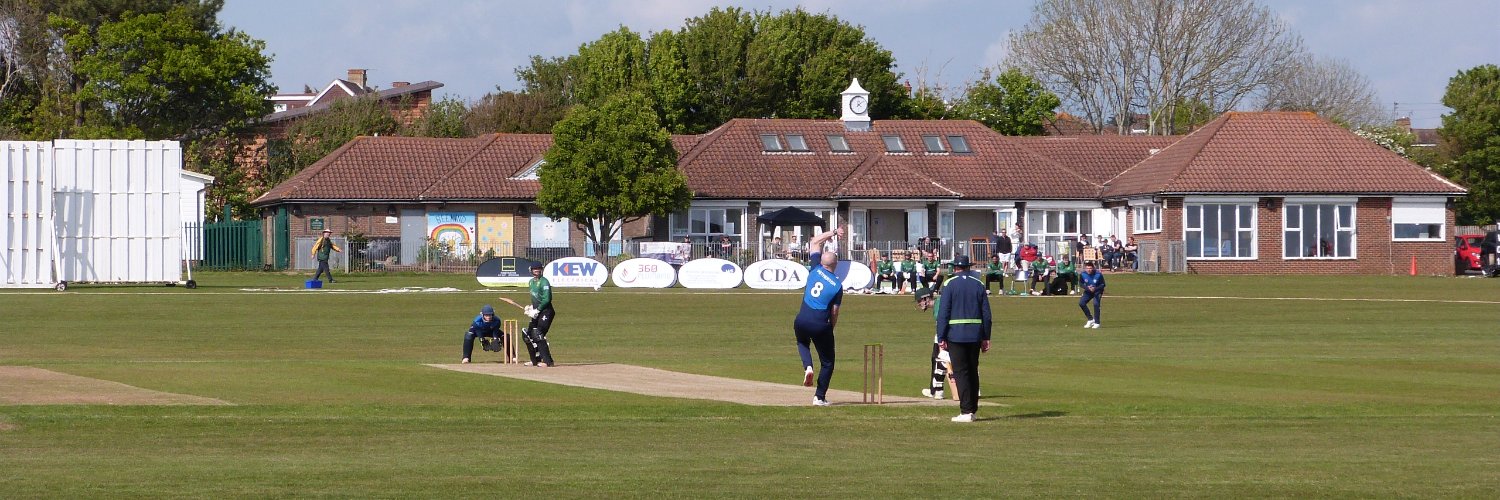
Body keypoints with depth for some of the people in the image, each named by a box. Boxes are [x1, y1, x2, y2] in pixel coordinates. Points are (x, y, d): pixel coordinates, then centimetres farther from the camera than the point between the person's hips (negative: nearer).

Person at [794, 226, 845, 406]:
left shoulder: (816, 269, 2)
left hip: (801, 322, 3)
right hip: (821, 324, -3)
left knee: (802, 342, 36)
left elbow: (815, 242, 16)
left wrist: (833, 232, 20)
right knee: (827, 362, 15)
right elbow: (834, 313, -1)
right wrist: (831, 329, 14)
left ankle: (807, 366, 6)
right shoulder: (837, 285, -4)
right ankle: (820, 397, 11)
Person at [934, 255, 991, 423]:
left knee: (961, 373, -3)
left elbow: (943, 313, -8)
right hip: (975, 336, 4)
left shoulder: (950, 284, -4)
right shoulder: (978, 284, 8)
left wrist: (941, 338, -6)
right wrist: (986, 338, 11)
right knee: (973, 372, 14)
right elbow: (986, 313, 7)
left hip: (956, 335, -4)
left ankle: (966, 411, -11)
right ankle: (973, 410, 17)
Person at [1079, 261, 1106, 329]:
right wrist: (1087, 288, -24)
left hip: (1097, 291, -4)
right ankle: (1090, 319, 7)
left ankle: (1097, 322, -8)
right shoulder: (1083, 274, -16)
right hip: (1088, 291, 4)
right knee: (1081, 303, -11)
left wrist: (1095, 289, -32)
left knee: (1096, 303, -22)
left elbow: (1103, 285, -15)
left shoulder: (1098, 274, -24)